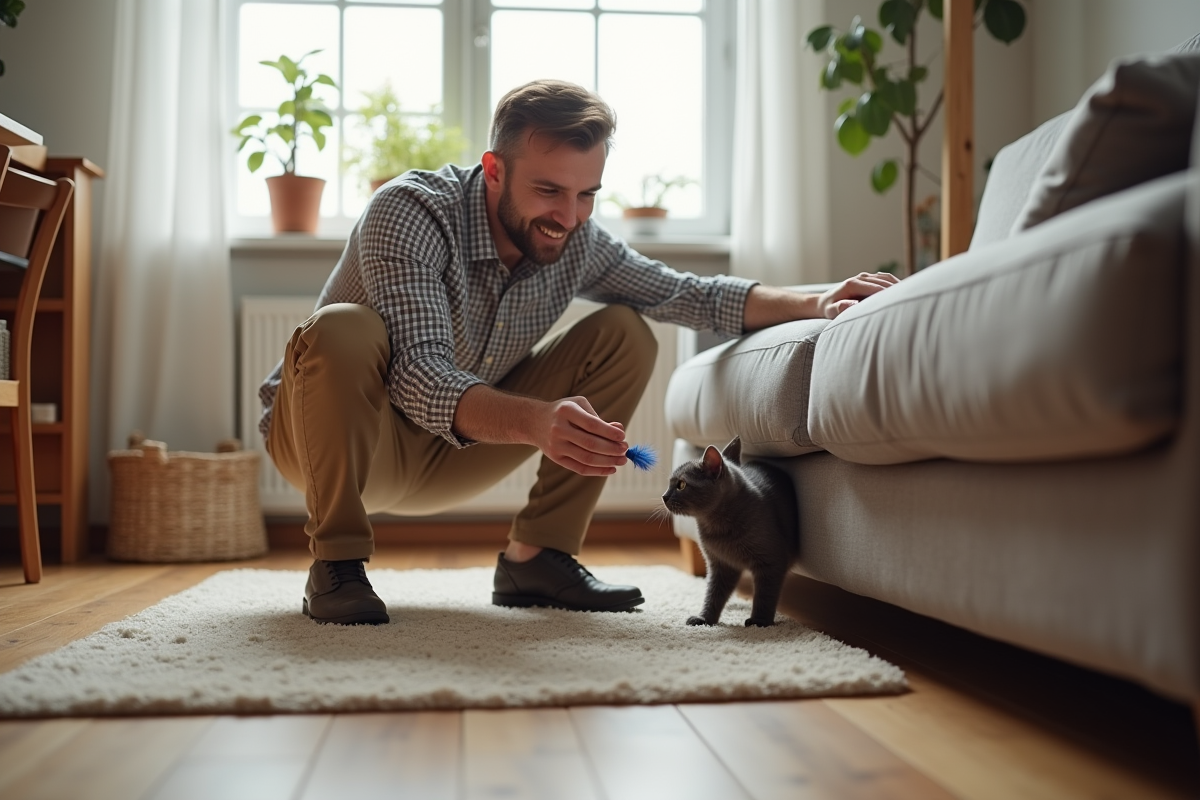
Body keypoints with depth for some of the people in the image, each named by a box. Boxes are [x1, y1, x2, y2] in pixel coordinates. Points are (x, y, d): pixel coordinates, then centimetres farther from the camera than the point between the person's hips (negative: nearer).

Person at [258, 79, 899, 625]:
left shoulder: (576, 242, -10)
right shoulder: (410, 212, -27)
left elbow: (688, 294, -2)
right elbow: (419, 378, -38)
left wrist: (813, 302, -18)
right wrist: (536, 421, -56)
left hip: (449, 457, 5)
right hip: (333, 441, -5)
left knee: (624, 335, -6)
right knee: (345, 331, -38)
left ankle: (535, 557, -4)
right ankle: (336, 564, -20)